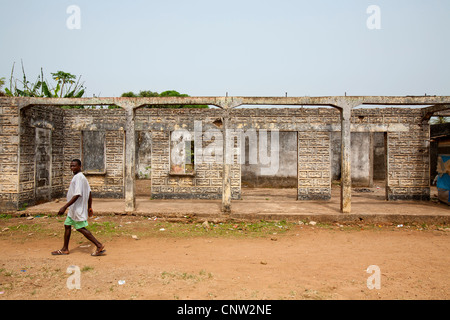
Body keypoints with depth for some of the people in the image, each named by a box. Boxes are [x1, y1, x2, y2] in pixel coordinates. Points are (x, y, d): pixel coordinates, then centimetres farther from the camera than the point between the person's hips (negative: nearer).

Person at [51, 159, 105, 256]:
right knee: (67, 225, 16)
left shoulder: (78, 177, -18)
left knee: (81, 228, -6)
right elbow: (89, 194, 14)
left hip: (78, 208, -10)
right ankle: (65, 249, 27)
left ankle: (99, 246, -3)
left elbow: (77, 195, -26)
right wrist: (89, 207, 18)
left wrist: (65, 207, -26)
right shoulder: (82, 177, 13)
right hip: (73, 209, 10)